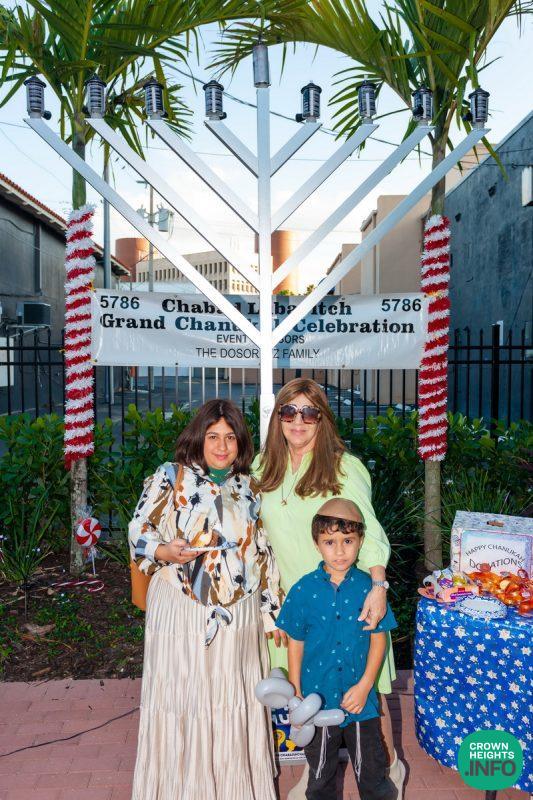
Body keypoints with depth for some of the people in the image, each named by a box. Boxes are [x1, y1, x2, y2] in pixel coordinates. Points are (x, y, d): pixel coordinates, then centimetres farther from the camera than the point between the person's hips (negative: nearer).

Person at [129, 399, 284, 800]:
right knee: (182, 701, 4)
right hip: (181, 612, -3)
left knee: (236, 705, 10)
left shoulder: (250, 488, 10)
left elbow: (264, 553, 13)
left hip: (239, 614, 3)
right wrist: (166, 552, -24)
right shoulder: (170, 477, -2)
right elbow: (139, 531, -4)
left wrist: (274, 608, 12)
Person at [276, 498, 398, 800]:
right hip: (317, 697, 1)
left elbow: (379, 639, -4)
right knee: (321, 772, 22)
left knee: (371, 769, 17)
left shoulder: (367, 587, -11)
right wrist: (295, 693, -2)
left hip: (360, 699, 0)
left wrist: (364, 686, -11)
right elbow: (296, 643, -2)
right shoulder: (304, 590, -11)